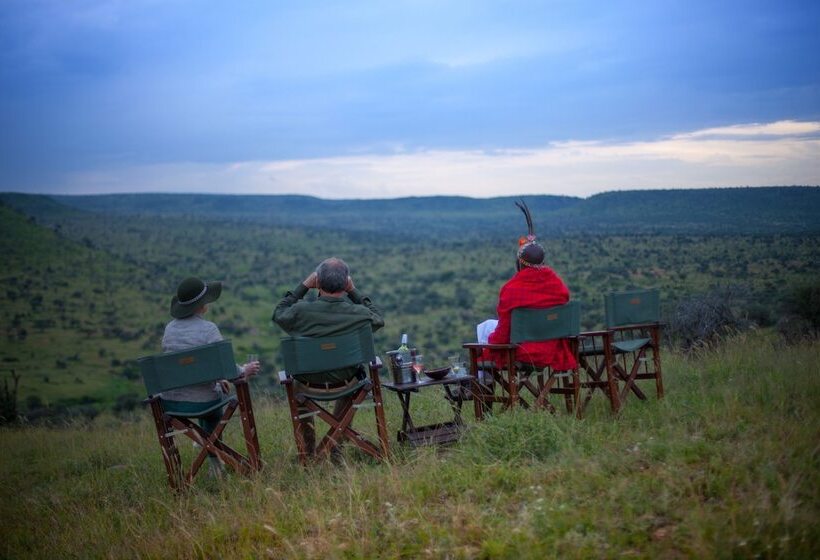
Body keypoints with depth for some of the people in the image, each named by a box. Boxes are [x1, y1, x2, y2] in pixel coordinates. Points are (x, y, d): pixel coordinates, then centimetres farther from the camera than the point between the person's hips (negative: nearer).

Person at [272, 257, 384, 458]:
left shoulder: (301, 311, -22)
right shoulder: (359, 313, -22)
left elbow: (278, 314, 2)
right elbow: (379, 319, 4)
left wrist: (303, 287, 1)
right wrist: (354, 291, -1)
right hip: (347, 383, 0)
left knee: (296, 389, 35)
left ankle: (309, 451, 37)